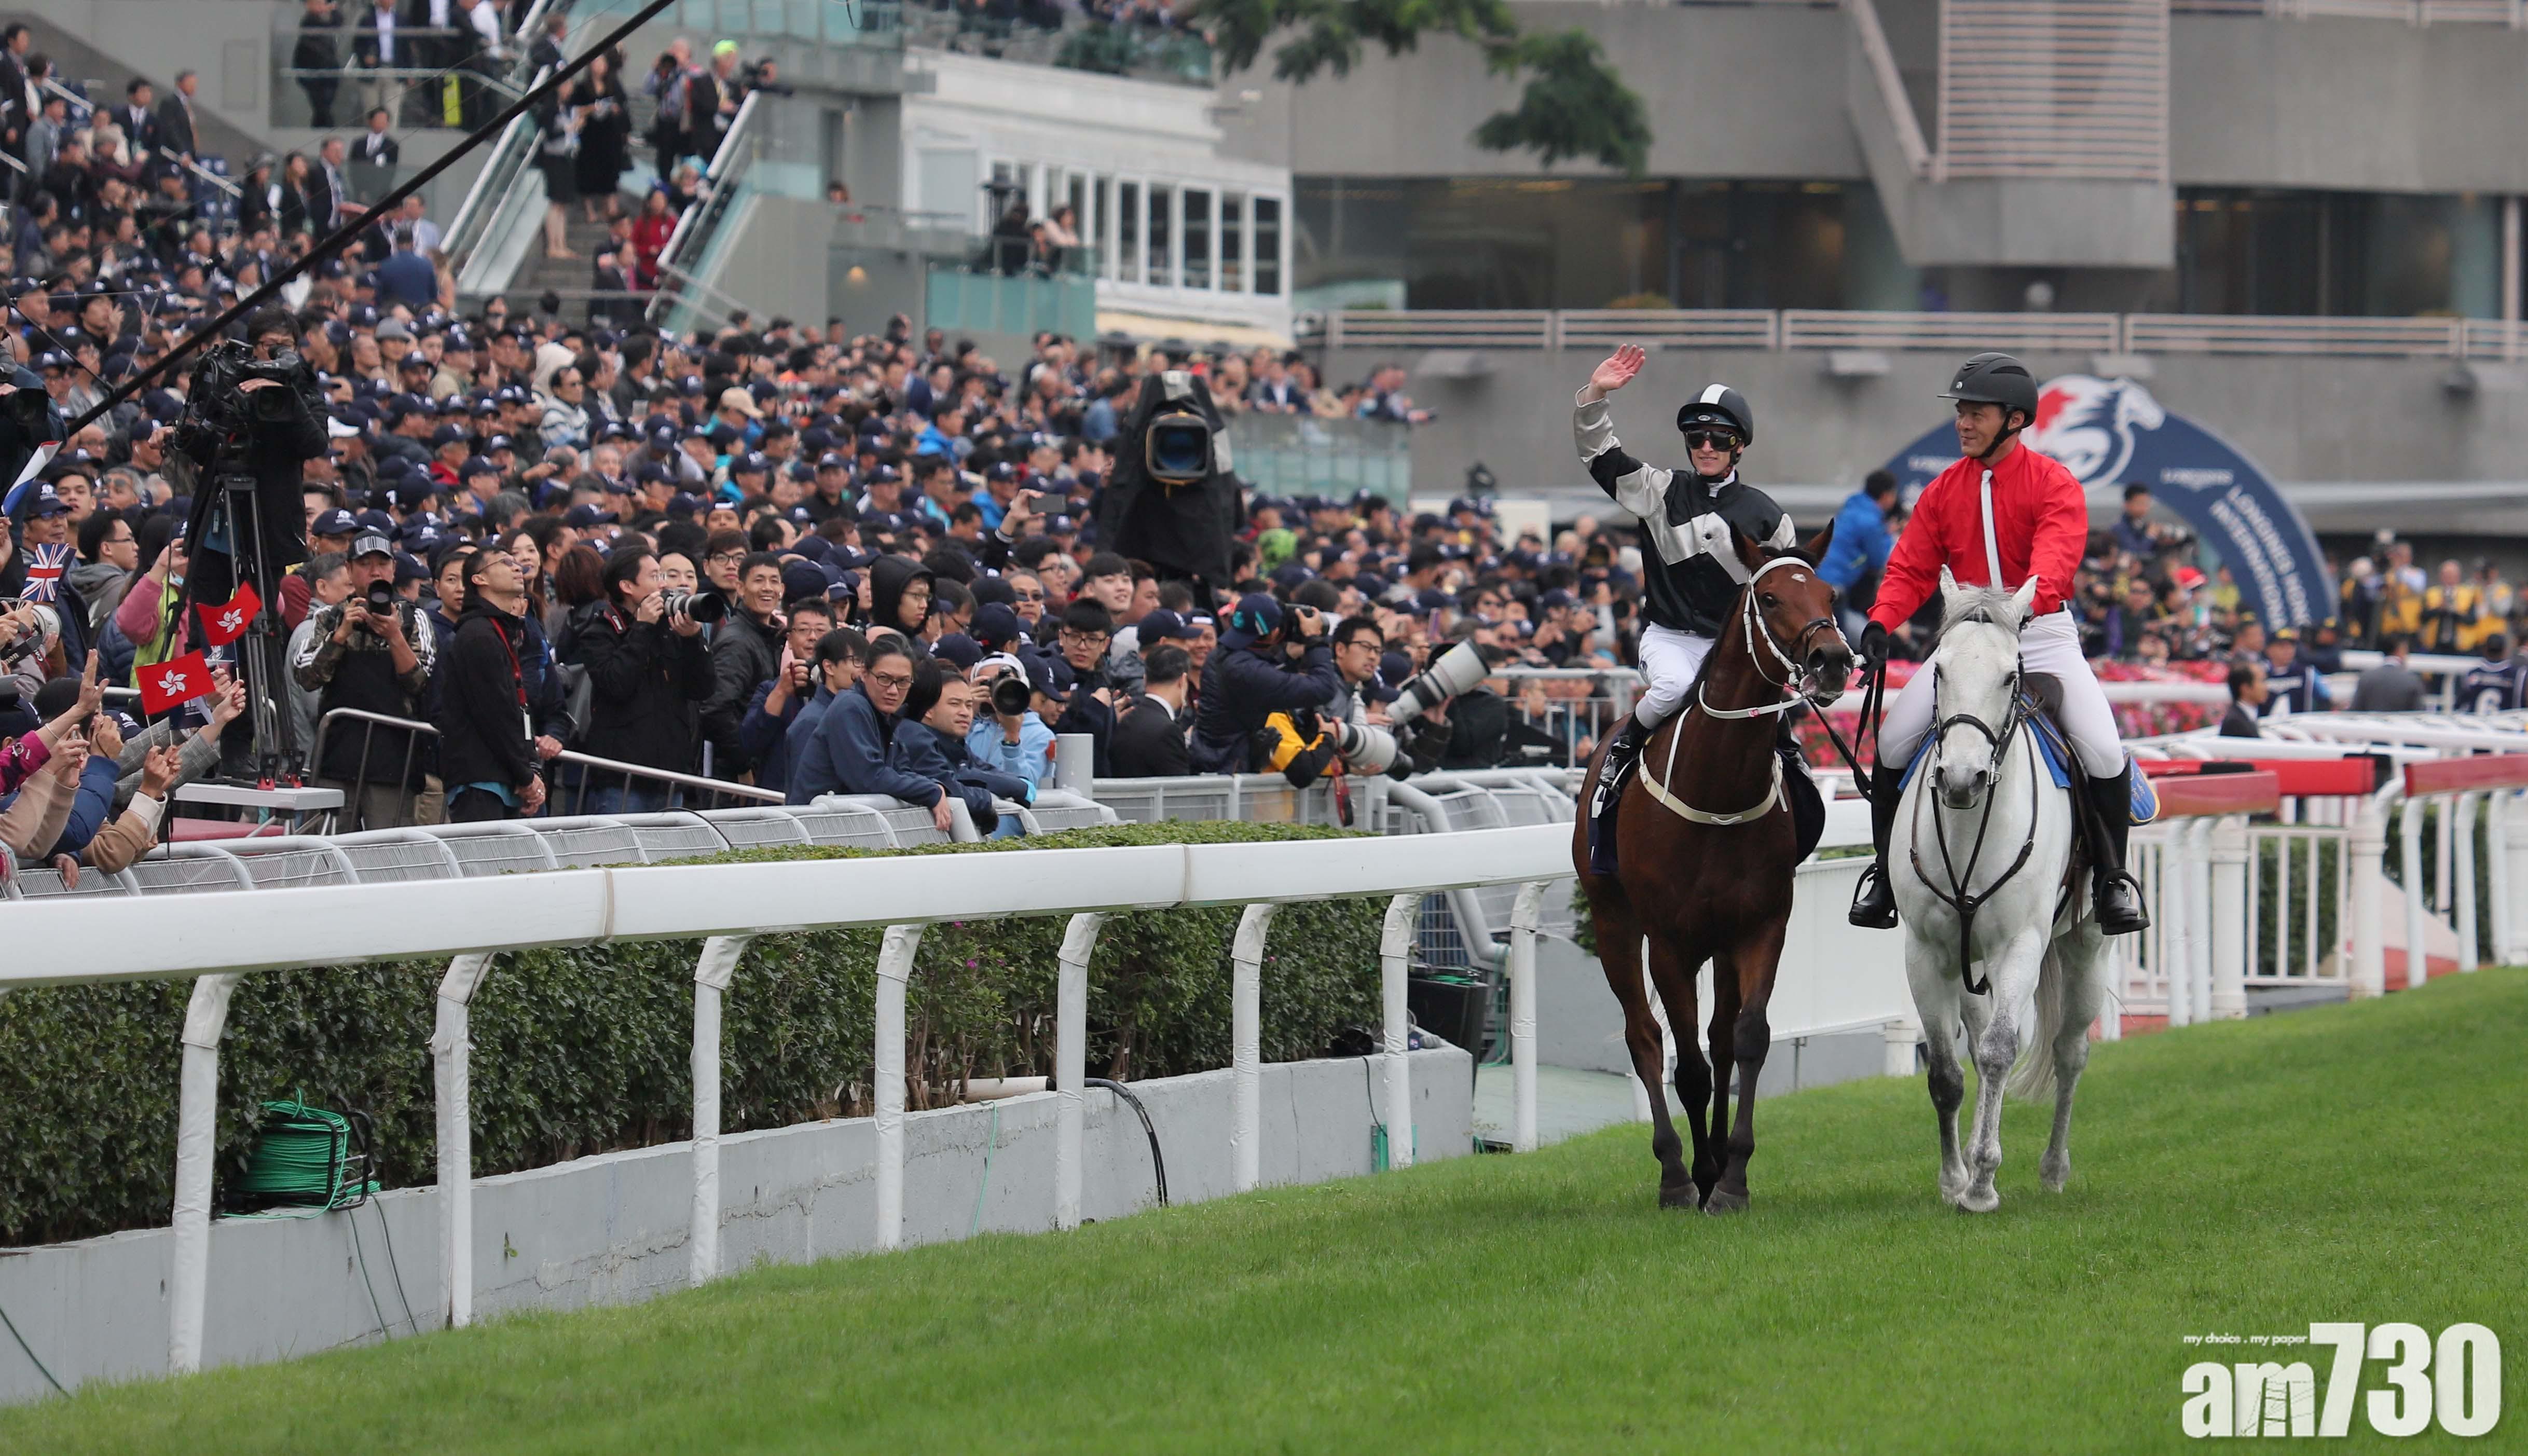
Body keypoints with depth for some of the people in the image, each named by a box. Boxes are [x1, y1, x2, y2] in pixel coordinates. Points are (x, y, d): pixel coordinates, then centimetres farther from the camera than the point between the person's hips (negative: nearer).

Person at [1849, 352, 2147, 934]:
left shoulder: (2055, 485, -8)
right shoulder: (1943, 492, 5)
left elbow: (2056, 556, -23)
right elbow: (1911, 568, 4)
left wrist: (2027, 603, -43)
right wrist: (1881, 622, -15)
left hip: (2044, 634, -3)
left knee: (2103, 751, -19)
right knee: (1893, 741, -12)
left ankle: (2111, 875, 1)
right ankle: (1886, 869, 6)